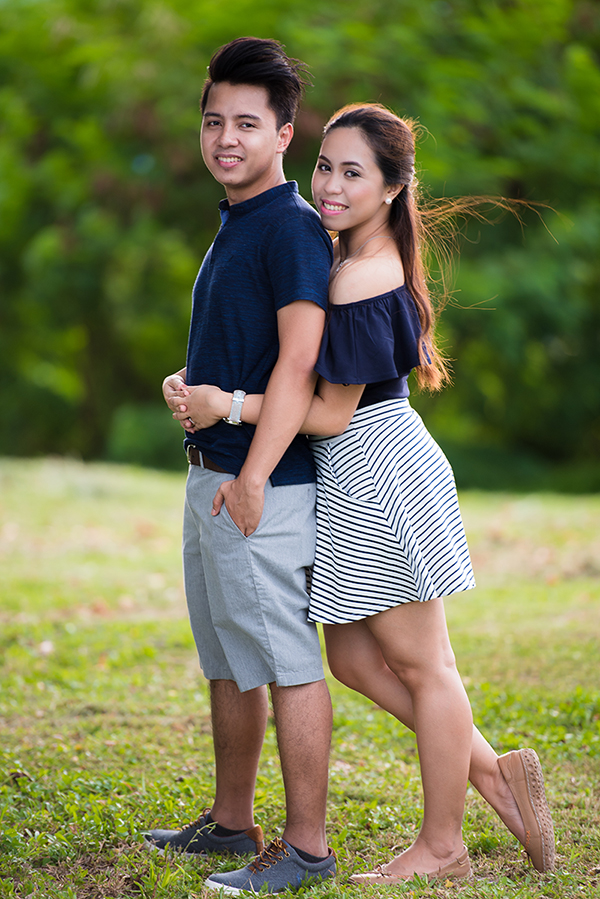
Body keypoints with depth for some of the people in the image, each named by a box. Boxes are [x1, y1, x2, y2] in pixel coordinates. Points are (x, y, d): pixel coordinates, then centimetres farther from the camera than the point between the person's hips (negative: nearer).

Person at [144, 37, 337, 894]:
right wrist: (188, 381, 12)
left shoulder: (292, 227, -14)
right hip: (210, 473, 10)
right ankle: (231, 822, 29)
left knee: (286, 663, -4)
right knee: (228, 662, 17)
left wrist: (252, 480, -24)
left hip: (262, 486, -10)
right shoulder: (233, 227, 16)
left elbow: (297, 364, -22)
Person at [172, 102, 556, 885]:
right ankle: (493, 770, 23)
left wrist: (228, 406, -13)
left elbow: (332, 413, -18)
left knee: (421, 665, 3)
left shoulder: (359, 280, -21)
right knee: (353, 658, 15)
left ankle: (442, 847, 17)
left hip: (379, 474, -10)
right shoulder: (365, 257, 10)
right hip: (354, 479, 10)